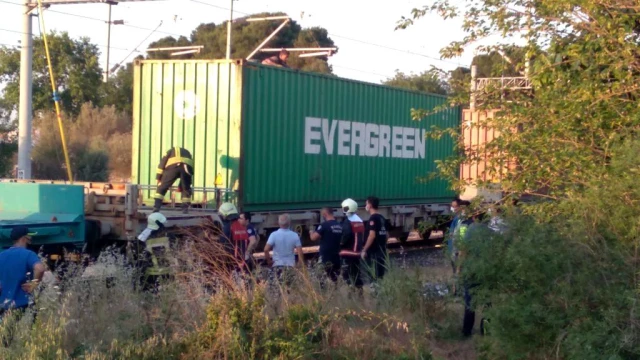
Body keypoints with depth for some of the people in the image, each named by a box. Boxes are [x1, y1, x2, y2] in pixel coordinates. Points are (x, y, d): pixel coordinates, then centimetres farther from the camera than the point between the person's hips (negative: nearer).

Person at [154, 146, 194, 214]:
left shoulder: (170, 151, 34)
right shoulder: (187, 153, 42)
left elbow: (162, 164, 17)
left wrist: (158, 179, 17)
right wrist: (180, 186, 42)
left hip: (173, 167, -2)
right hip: (187, 167, 2)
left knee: (162, 187, 9)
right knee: (186, 189, 23)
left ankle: (156, 207, 0)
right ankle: (185, 208, 17)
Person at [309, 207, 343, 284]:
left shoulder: (324, 225, -14)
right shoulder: (340, 226, 8)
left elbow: (313, 238, -18)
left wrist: (312, 232, 5)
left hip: (326, 257, -7)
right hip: (336, 256, 7)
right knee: (337, 278, 12)